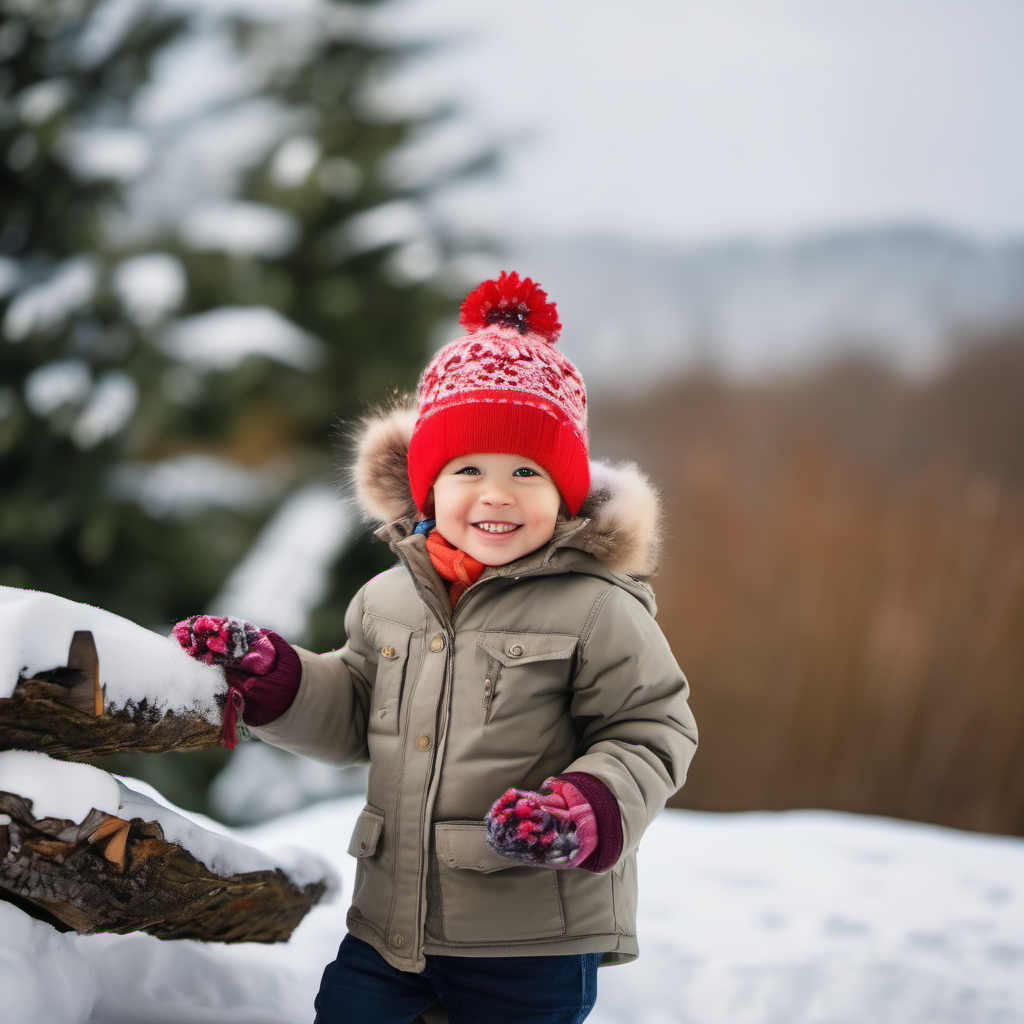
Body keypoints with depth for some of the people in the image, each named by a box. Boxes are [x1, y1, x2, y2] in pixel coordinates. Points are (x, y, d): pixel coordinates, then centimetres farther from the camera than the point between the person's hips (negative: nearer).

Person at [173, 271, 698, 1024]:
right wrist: (268, 674, 4)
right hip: (390, 921, 5)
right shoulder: (390, 599, 6)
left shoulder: (597, 609, -11)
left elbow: (651, 734, -8)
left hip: (535, 943, -5)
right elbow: (354, 716, 18)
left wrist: (587, 811, -24)